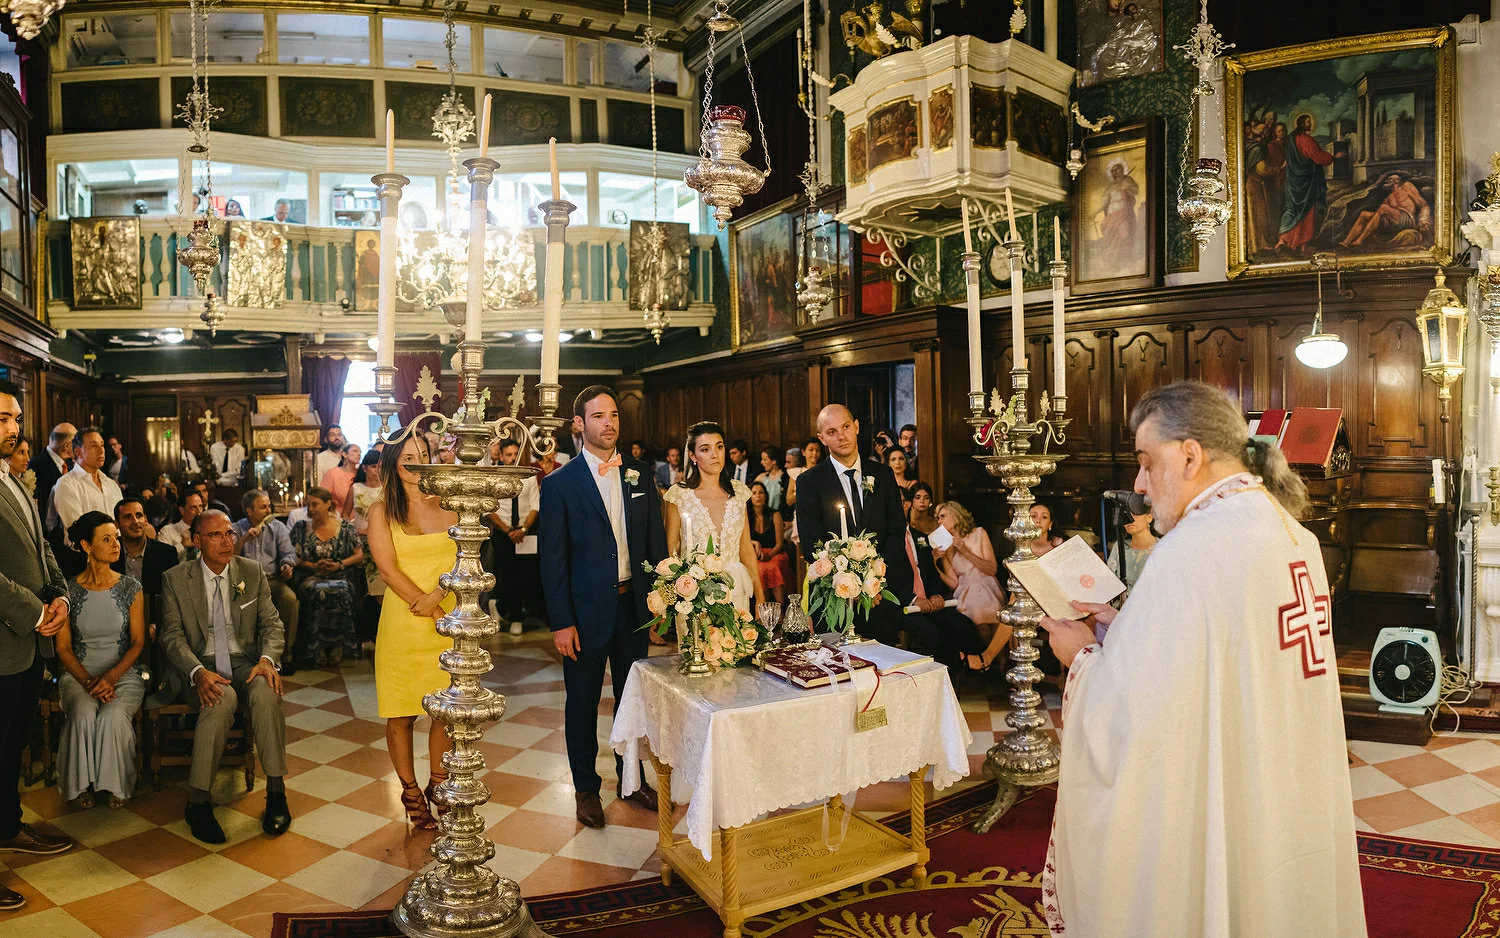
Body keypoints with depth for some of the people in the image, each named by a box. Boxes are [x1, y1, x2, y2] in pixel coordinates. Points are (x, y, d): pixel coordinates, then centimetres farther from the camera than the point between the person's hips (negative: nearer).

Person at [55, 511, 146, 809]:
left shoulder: (131, 588, 2)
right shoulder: (69, 590, 1)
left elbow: (138, 642, 1)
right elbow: (63, 647, 2)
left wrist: (111, 676, -14)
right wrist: (88, 681, -13)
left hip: (123, 672, 0)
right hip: (79, 673, 0)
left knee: (113, 716, -30)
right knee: (83, 715, -31)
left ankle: (117, 785, -8)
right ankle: (83, 784, -9)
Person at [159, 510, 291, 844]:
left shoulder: (252, 572, 8)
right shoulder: (175, 579, 3)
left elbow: (272, 624, 7)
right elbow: (172, 635, -4)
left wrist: (267, 659, -15)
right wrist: (199, 672, -23)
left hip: (245, 662, 2)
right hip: (199, 666, -1)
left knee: (266, 692, -33)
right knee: (222, 699, -35)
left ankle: (276, 792, -24)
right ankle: (198, 801, -24)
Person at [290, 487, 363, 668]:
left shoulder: (344, 527, 10)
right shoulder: (301, 528, 13)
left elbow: (359, 555, 10)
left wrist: (340, 564, -7)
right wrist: (314, 566, -7)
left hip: (340, 577, 0)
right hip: (310, 578, 0)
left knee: (339, 592, -36)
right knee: (318, 592, -36)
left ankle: (336, 650, -27)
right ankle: (318, 653, -27)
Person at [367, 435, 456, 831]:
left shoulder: (447, 504, 8)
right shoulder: (382, 511, 3)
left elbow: (463, 558, 0)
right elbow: (388, 569, -5)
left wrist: (436, 595, -15)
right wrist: (423, 605, -12)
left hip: (448, 618, 2)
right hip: (402, 623, -2)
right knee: (401, 714, 5)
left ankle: (438, 784, 25)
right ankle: (410, 791, 22)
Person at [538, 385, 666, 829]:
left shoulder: (639, 475, 4)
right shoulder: (559, 484, -8)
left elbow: (656, 542, 7)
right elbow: (552, 559, -8)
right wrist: (561, 622, -12)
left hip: (634, 604, 4)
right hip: (586, 610, -3)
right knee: (583, 703, 11)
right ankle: (586, 787, 29)